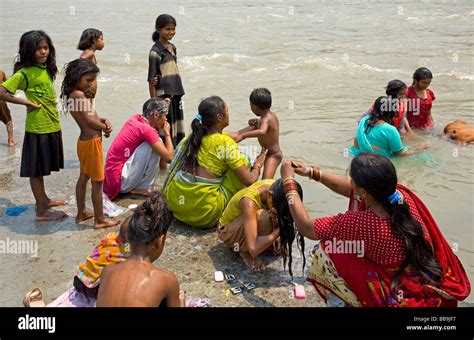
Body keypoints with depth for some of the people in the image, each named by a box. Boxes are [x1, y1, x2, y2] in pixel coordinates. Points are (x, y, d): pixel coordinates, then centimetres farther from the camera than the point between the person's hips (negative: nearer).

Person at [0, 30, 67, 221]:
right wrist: (27, 102, -18)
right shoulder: (25, 73, -16)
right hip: (38, 129, -7)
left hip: (52, 127, 7)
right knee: (36, 170, 3)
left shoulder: (46, 69, 7)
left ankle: (43, 200, 36)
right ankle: (42, 211, 12)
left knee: (42, 168, 21)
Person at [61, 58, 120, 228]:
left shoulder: (73, 94, 9)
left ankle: (81, 212, 32)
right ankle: (100, 220, 8)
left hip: (85, 140, 10)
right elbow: (90, 121, -22)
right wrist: (106, 128, -5)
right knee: (97, 181, -1)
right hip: (91, 142, -10)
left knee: (84, 177, 19)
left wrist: (104, 121, -5)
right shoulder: (78, 94, -20)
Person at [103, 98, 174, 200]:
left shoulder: (136, 118, 6)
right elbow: (169, 157, -20)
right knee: (154, 146, -15)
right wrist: (167, 133, -4)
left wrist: (162, 104, 17)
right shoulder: (147, 130, -19)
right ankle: (144, 188, -4)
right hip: (121, 182, -9)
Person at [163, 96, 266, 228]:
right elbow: (250, 180, -10)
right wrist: (257, 166, 13)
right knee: (242, 162, 5)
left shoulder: (194, 136, 8)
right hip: (203, 213, -7)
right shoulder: (226, 143, -11)